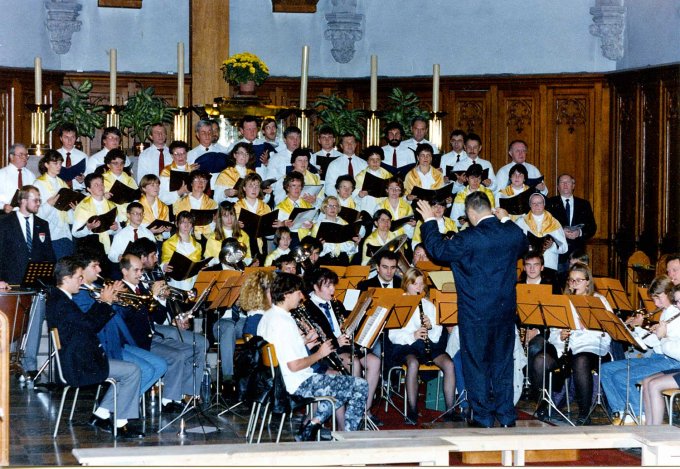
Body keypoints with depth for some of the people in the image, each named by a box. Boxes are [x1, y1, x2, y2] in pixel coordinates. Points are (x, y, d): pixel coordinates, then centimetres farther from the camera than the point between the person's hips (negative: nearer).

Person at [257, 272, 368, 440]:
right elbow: (294, 365, -25)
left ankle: (312, 425, 17)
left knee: (336, 382, 28)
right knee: (361, 386, -7)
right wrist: (320, 353, -10)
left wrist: (303, 342, 10)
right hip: (299, 385, -10)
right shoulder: (284, 322, -22)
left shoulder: (267, 318, 9)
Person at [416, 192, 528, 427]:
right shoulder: (513, 232, -3)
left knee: (477, 365, 6)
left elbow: (438, 249, -10)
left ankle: (483, 417, 10)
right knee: (503, 362, 15)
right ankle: (506, 416, 19)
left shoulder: (469, 238, -20)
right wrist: (506, 220, 29)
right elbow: (523, 247, 20)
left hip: (476, 313, -5)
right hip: (505, 310, 5)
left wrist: (429, 221, 2)